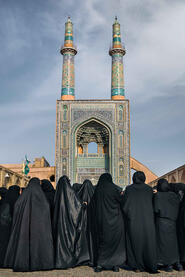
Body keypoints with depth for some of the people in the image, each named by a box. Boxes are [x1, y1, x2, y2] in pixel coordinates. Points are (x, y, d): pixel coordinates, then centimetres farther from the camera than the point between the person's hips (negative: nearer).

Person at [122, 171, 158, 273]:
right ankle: (151, 266, 8)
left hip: (133, 220, -1)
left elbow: (124, 206, -3)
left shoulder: (128, 189, -1)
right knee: (148, 242, 9)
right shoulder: (149, 189, 4)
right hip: (147, 220, 1)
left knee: (135, 242, 10)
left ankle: (137, 266, 13)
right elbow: (152, 204, 9)